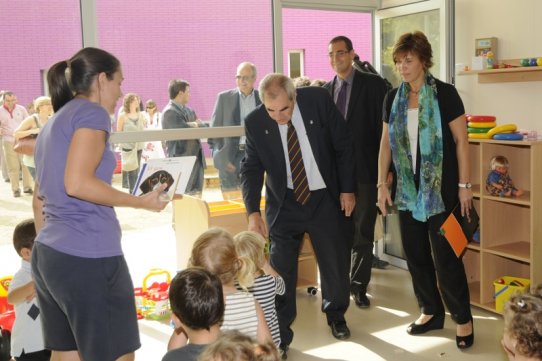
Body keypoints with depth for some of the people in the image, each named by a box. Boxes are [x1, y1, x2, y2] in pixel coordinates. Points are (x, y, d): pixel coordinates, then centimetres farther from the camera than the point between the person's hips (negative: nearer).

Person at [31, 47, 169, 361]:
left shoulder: (54, 122, 19)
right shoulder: (92, 112, -7)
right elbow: (77, 184, -19)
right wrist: (142, 201, -12)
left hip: (48, 255, 9)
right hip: (88, 257, -9)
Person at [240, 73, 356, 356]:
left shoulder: (318, 99, -15)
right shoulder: (255, 122, -12)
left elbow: (344, 146, -5)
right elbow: (251, 168, -5)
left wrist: (348, 188, -4)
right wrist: (253, 212, -16)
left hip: (326, 198, 0)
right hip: (284, 204, 0)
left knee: (336, 262, 11)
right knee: (280, 270, -3)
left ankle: (336, 316, 39)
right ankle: (279, 336, 15)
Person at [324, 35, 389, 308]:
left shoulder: (373, 84, -3)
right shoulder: (326, 90, 11)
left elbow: (384, 127, -6)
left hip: (364, 170, -4)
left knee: (362, 232, 4)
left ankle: (358, 285, 17)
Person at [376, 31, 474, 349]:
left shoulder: (445, 94, -8)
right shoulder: (393, 98, 6)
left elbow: (461, 141, -8)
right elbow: (386, 143, 10)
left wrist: (464, 185, -10)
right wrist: (382, 184, 6)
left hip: (441, 189, -5)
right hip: (408, 189, 5)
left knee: (444, 255, -5)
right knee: (415, 253, 9)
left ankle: (463, 319, 12)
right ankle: (432, 313, 26)